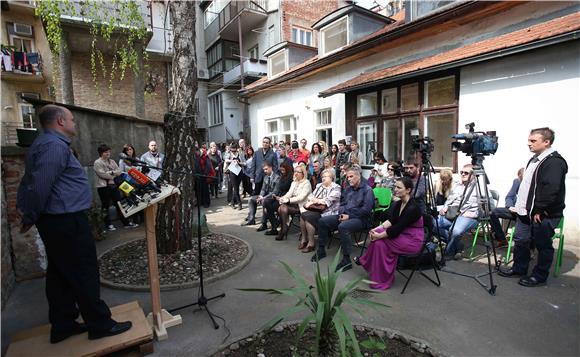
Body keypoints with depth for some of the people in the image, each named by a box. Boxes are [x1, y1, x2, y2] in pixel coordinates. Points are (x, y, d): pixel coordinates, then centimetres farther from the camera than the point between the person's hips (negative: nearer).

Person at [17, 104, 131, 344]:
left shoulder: (43, 144, 18)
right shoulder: (55, 145, -16)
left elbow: (29, 181, 21)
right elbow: (40, 186, -22)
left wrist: (23, 207, 15)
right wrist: (30, 218, -10)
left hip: (54, 221, 10)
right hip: (67, 221, -10)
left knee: (60, 274, 15)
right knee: (84, 274, -2)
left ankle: (63, 325, 27)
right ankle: (100, 324, 9)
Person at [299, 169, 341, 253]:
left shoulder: (336, 188, -4)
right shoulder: (319, 185, 19)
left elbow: (327, 201, -15)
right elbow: (311, 195, 14)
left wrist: (314, 200, -6)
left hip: (327, 212, -7)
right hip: (316, 209, 7)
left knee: (308, 216, -26)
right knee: (302, 214, -19)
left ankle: (311, 243, -15)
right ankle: (304, 239, -6)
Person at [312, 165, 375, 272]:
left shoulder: (367, 190, -8)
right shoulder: (349, 188, 15)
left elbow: (366, 209, -17)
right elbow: (342, 203, 21)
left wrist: (349, 216, -17)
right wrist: (342, 213, 0)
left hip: (361, 219, -8)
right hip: (345, 216, 8)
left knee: (343, 226, -38)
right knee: (322, 221, -2)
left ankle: (346, 260, -28)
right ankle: (321, 250, 10)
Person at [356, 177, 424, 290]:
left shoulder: (412, 208, -24)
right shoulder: (397, 204, 1)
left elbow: (397, 228, -25)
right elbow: (390, 221, -3)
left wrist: (379, 235, -21)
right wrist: (377, 229, -18)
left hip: (413, 240, -8)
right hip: (402, 234, 8)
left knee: (380, 241, -20)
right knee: (376, 234, -12)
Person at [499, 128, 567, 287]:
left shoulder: (555, 162, -16)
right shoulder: (535, 159, 13)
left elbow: (551, 190, -24)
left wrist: (539, 210, -20)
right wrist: (521, 206, 17)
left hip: (543, 215, -9)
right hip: (526, 212, 9)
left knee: (543, 245, 6)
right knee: (520, 241, 15)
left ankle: (539, 276, 19)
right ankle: (519, 268, 29)